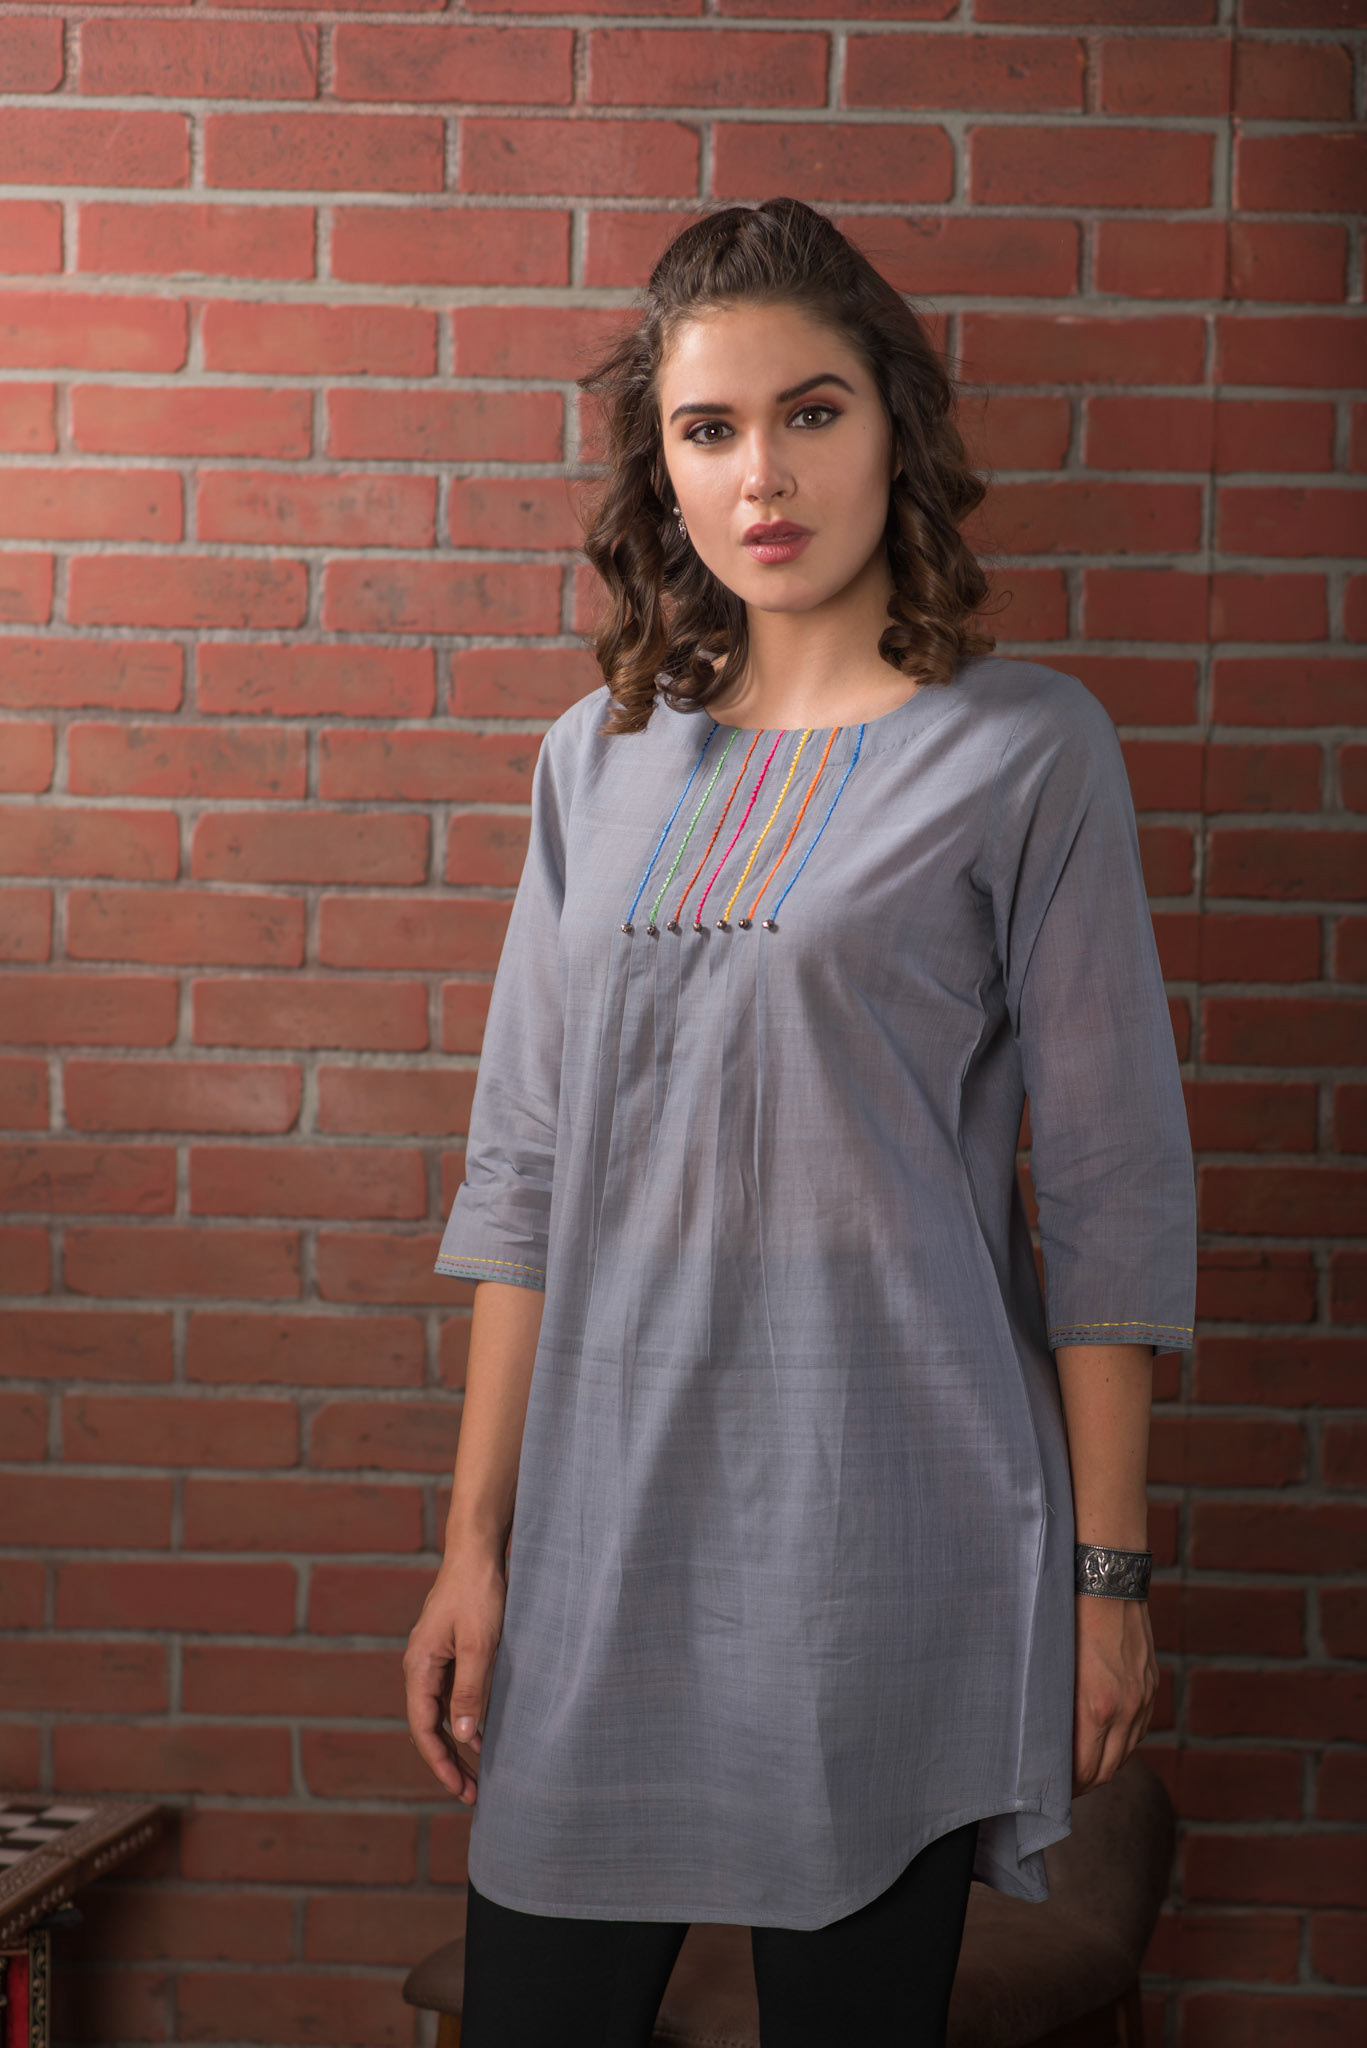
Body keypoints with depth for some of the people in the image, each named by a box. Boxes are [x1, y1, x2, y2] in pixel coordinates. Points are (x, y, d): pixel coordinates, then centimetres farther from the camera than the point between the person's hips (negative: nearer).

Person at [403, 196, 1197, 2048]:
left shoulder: (1024, 749, -2)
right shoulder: (601, 759, 10)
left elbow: (1111, 1191, -3)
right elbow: (524, 1176, 10)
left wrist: (1110, 1571, -5)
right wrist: (475, 1546, 7)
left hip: (884, 1536, -3)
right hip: (603, 1522, 4)